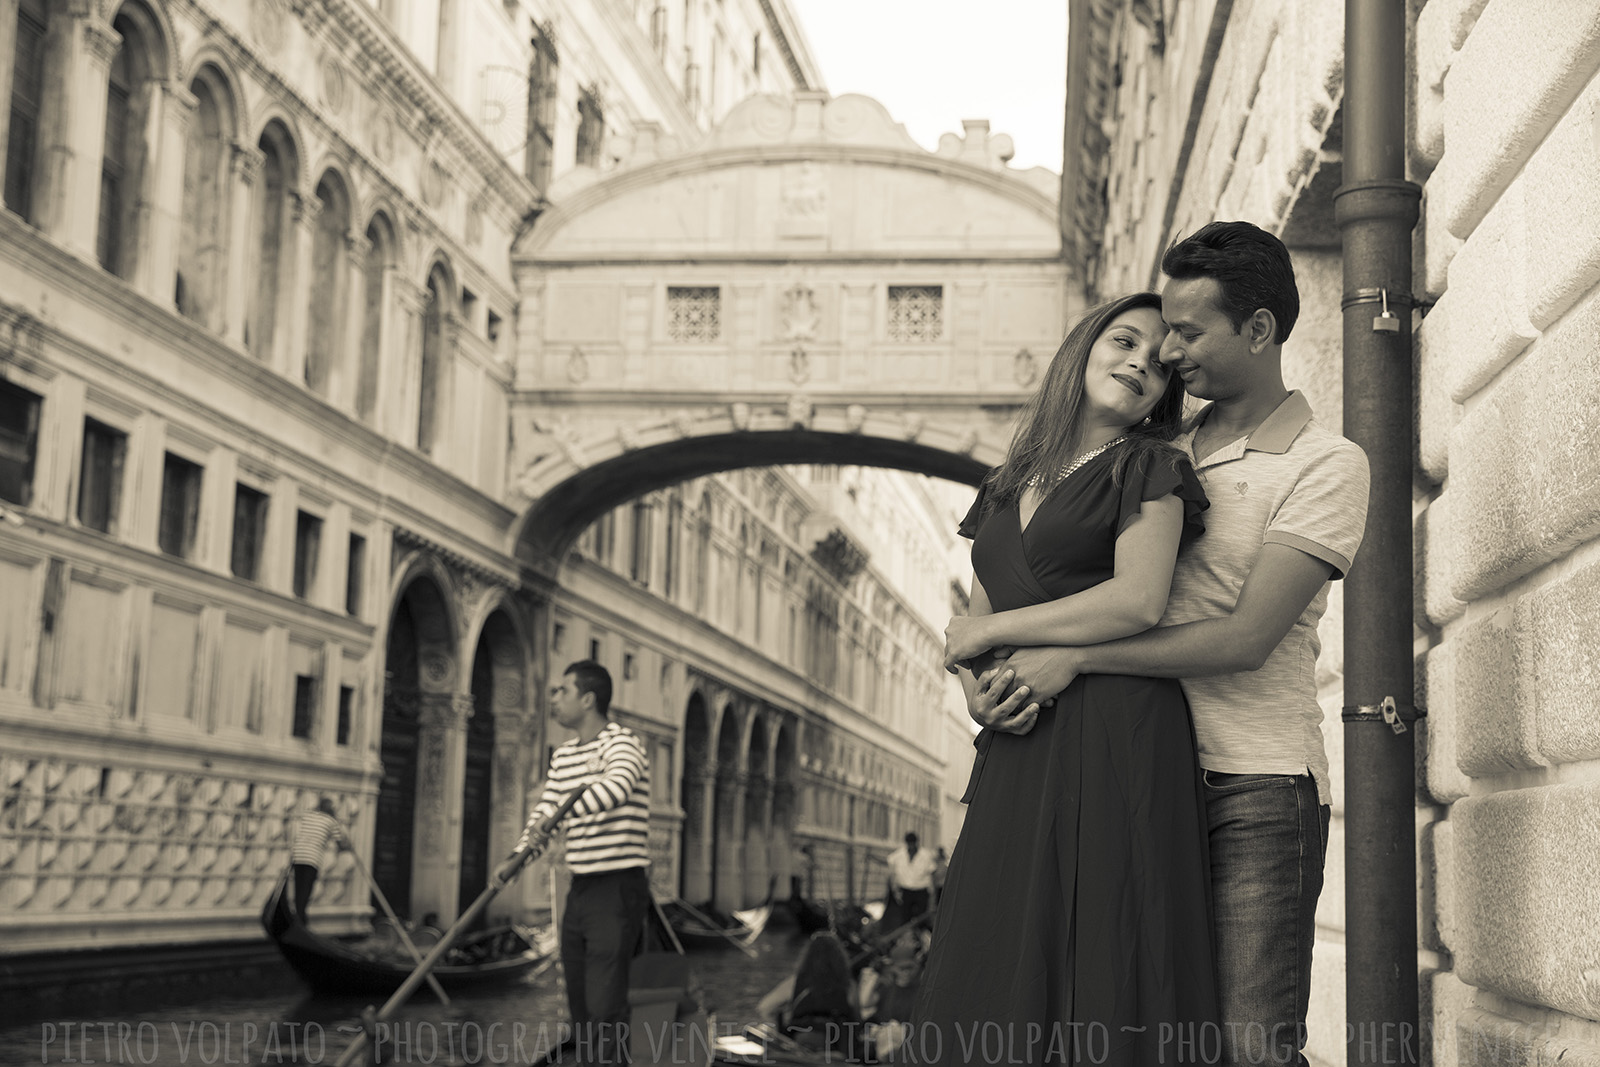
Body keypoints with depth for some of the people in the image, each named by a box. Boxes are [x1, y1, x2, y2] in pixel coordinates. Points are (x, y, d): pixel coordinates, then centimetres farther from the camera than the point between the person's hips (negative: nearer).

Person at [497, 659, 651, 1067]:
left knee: (604, 1008, -14)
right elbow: (545, 806, 18)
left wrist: (556, 818, -43)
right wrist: (517, 857, -1)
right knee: (579, 1003, 11)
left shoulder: (621, 741, -12)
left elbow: (617, 786, -33)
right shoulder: (563, 755, 16)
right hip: (580, 890, 9)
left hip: (618, 886, -9)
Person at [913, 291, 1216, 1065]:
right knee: (996, 978, 4)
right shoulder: (1008, 487, 20)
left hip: (1114, 743, -6)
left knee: (1092, 993, -6)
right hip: (1016, 755, 6)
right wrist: (977, 687, -4)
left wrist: (992, 631, -5)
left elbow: (1137, 601, -12)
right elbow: (974, 622, 19)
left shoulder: (1148, 469, 3)